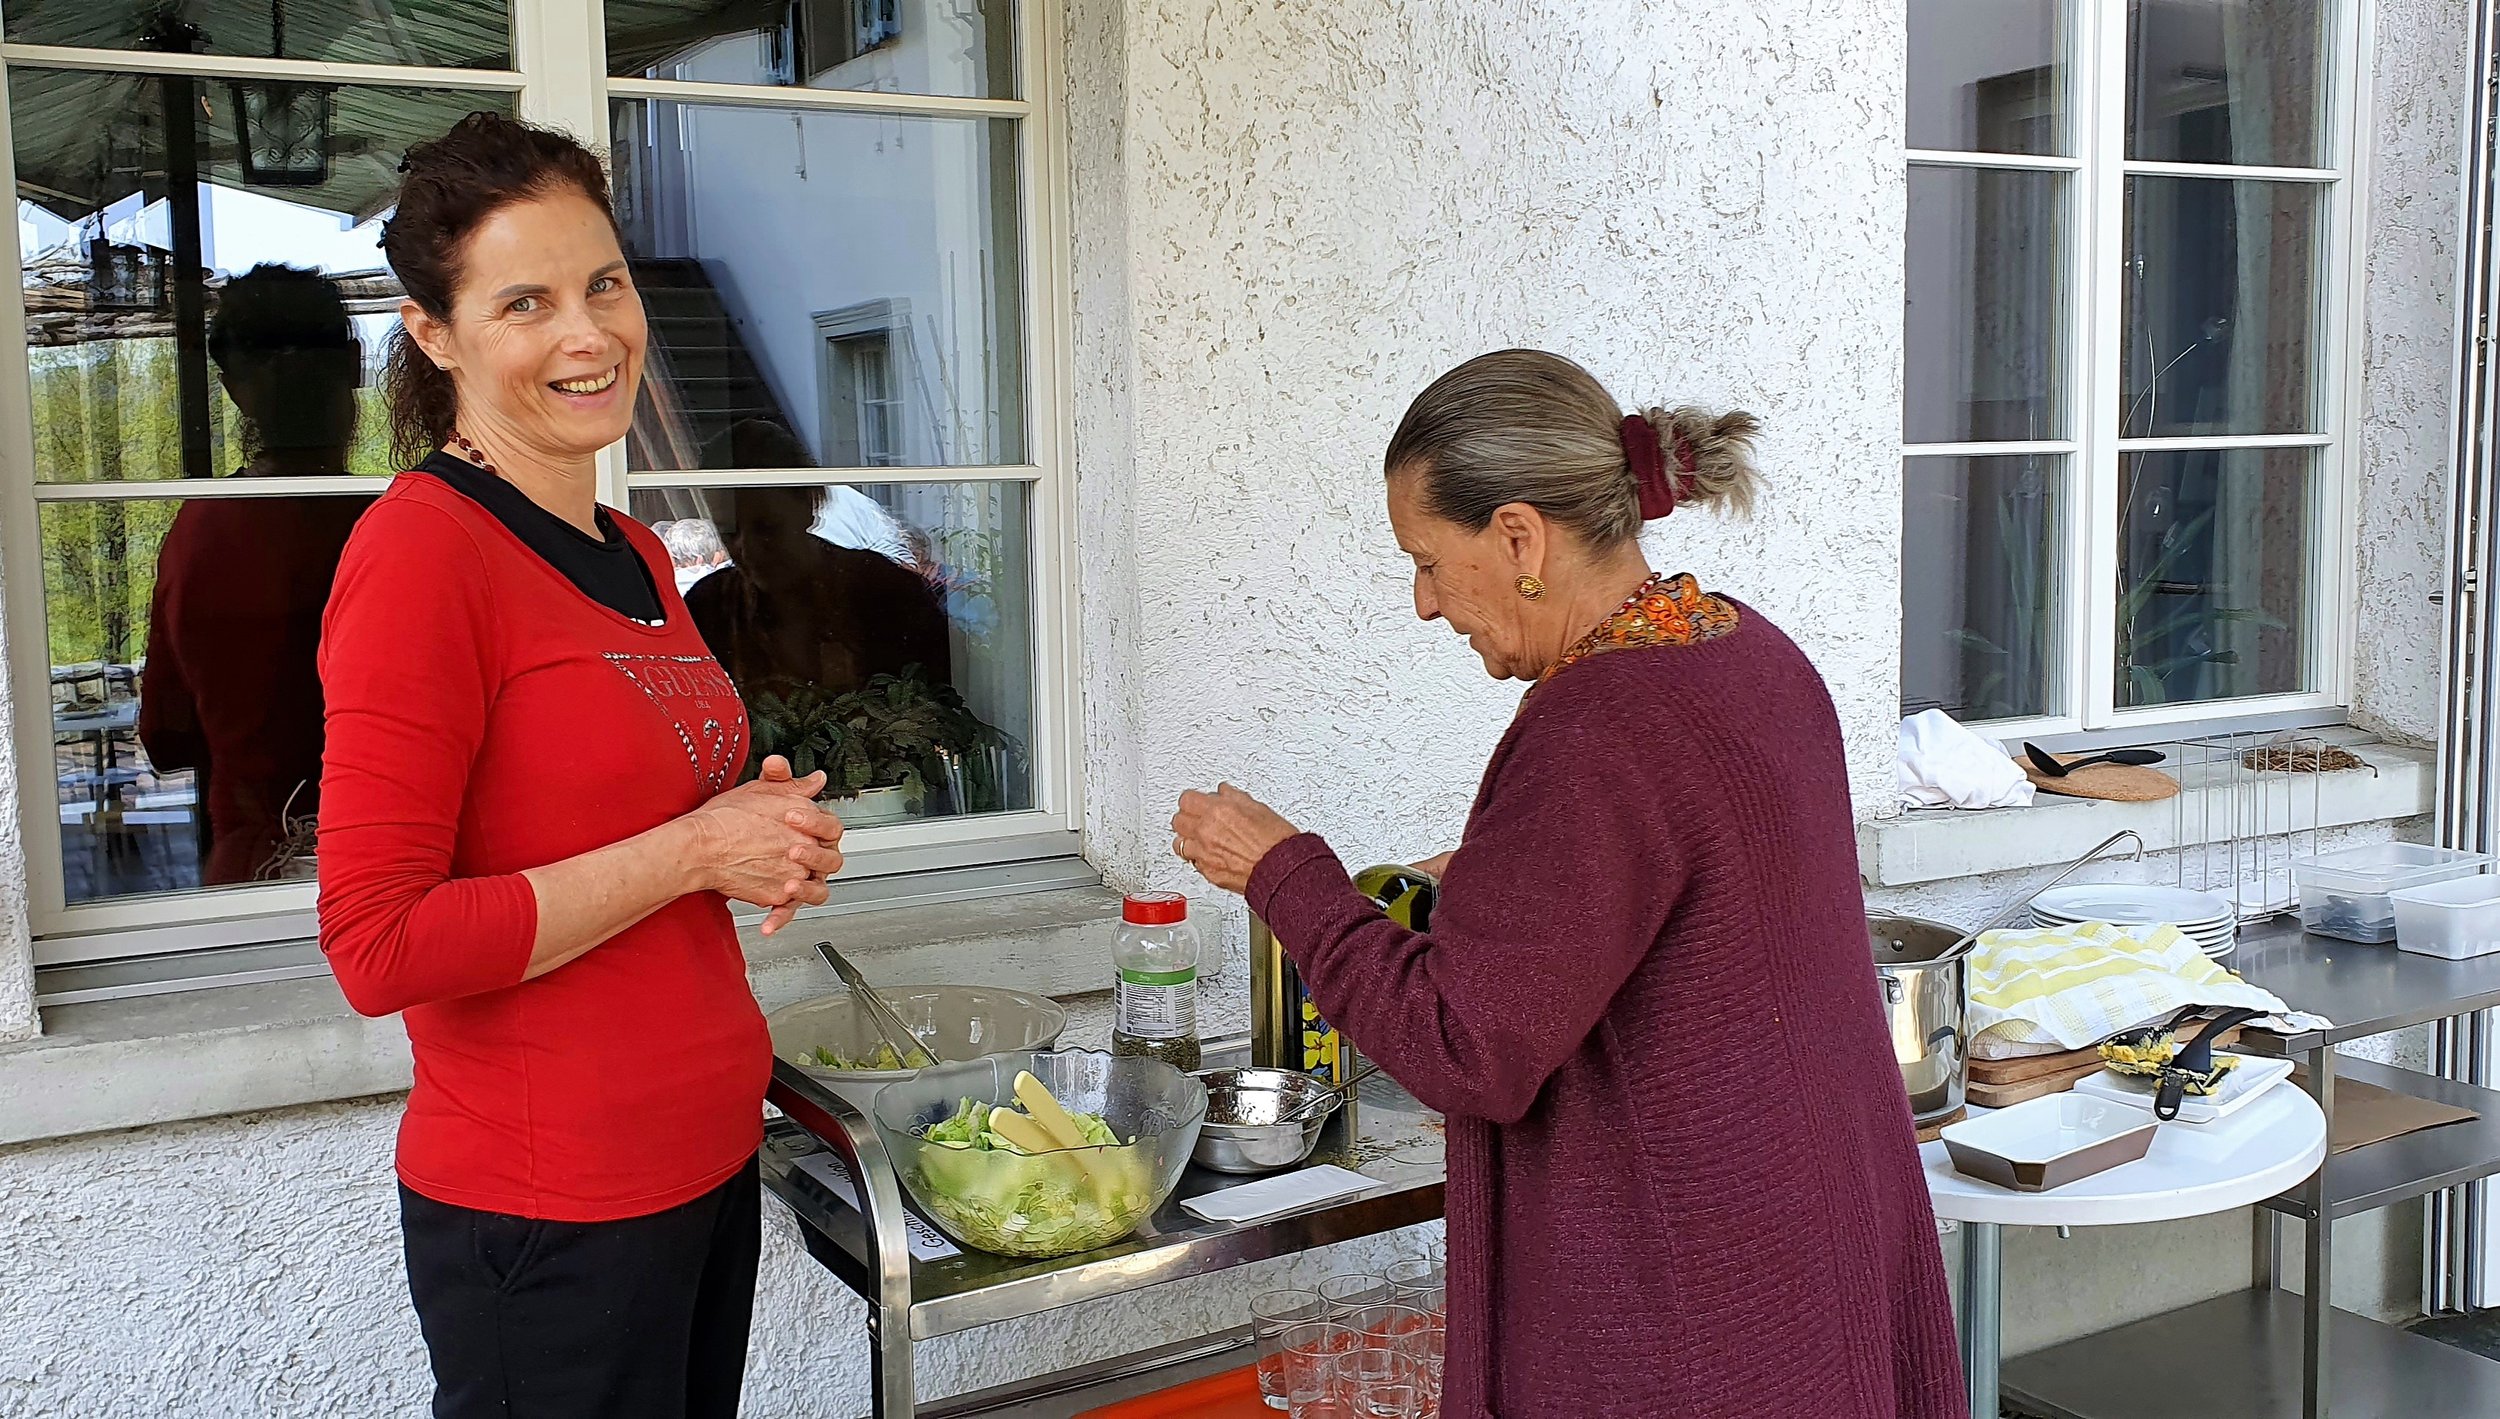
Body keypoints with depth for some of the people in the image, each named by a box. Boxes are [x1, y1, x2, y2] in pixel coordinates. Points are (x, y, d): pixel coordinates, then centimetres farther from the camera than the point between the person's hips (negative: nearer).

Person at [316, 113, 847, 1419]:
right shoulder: (419, 551, -16)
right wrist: (694, 850, -18)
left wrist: (770, 840, 2)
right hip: (549, 1209, -8)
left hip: (708, 1156, 8)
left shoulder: (634, 559, 9)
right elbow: (379, 946, -20)